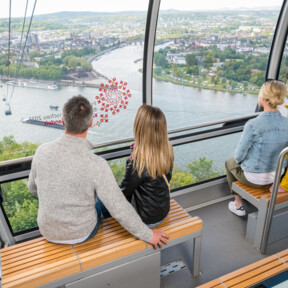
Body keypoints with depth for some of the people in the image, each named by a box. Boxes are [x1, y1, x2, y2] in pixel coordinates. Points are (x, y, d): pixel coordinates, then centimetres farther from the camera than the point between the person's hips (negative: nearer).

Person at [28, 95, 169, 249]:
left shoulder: (42, 151, -20)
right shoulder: (97, 165, -33)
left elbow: (33, 187, -1)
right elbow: (119, 209, -25)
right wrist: (148, 235, -10)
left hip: (48, 231, 3)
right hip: (82, 233, -3)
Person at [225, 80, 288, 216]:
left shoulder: (252, 125, -30)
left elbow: (239, 155, -19)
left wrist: (237, 158, 4)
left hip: (255, 178, -5)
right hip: (277, 175, 5)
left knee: (229, 163, 28)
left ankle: (238, 205, 33)